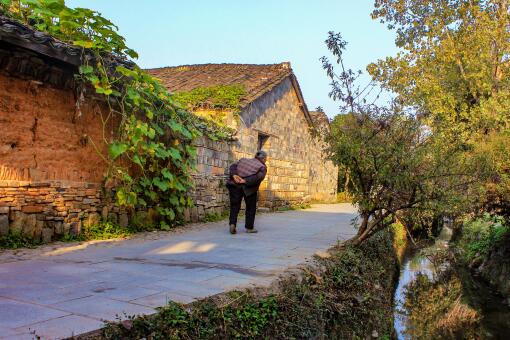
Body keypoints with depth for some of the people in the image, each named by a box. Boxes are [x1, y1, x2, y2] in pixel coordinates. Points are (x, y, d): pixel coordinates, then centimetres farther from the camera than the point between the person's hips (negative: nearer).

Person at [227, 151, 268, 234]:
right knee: (251, 208, 13)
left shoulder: (243, 160, 23)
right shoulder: (262, 167, 8)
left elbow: (233, 166, 8)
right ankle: (249, 227, 16)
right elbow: (259, 177, -11)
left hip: (235, 185, 3)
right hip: (249, 188, -3)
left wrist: (234, 175, -6)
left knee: (234, 206, 10)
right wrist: (246, 181, -14)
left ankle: (232, 223, -6)